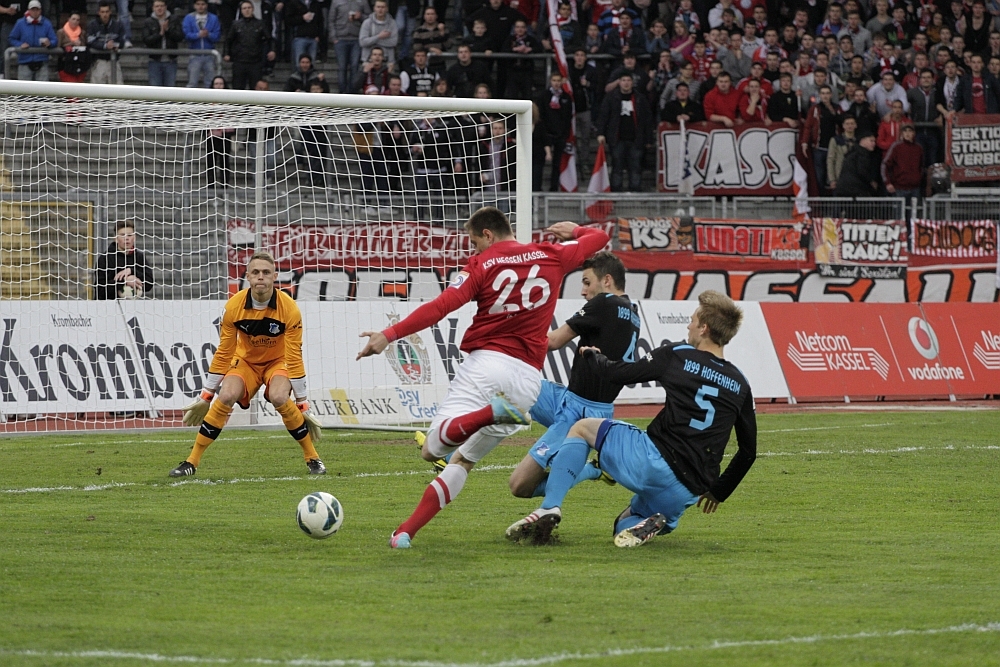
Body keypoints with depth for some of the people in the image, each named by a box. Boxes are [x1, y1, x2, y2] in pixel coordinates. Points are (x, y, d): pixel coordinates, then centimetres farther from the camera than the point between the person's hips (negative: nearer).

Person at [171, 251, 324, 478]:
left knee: (279, 398, -32)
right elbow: (223, 353, -9)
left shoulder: (289, 308, -23)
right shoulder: (234, 306, -19)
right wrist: (206, 397, -5)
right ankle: (191, 462, -17)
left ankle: (312, 458, -12)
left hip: (277, 362, -1)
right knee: (226, 397, -27)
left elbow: (294, 358, -19)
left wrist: (302, 405, -17)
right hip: (245, 361, 1)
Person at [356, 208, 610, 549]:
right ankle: (406, 531, 3)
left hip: (486, 360, -5)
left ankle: (488, 414, -38)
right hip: (528, 377, 5)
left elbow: (440, 307, -10)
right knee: (463, 459, 13)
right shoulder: (551, 257, 13)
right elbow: (599, 237, 27)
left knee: (433, 449, -13)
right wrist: (574, 231, 47)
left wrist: (390, 335, -12)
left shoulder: (482, 265, 2)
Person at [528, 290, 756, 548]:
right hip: (684, 495, 5)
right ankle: (644, 526, -8)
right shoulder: (740, 384, 13)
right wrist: (719, 492, 31)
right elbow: (748, 451, 18)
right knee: (624, 527, 30)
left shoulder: (677, 356, 0)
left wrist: (592, 355, 29)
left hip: (654, 459, -5)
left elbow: (616, 373, 7)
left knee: (582, 428, 18)